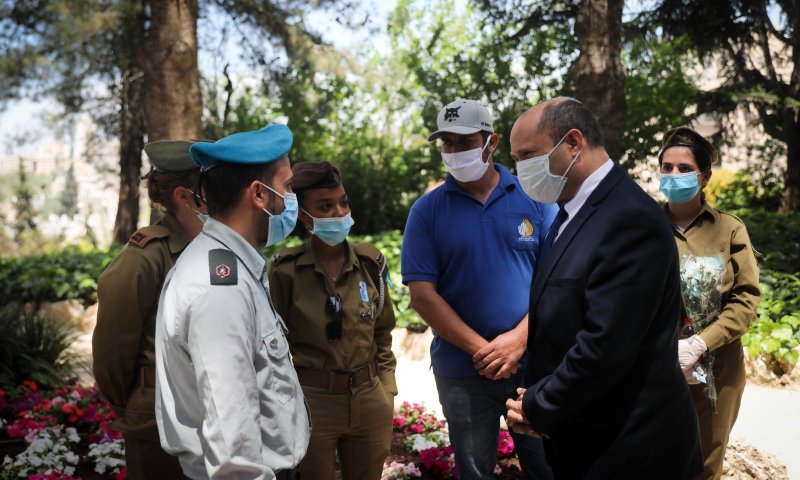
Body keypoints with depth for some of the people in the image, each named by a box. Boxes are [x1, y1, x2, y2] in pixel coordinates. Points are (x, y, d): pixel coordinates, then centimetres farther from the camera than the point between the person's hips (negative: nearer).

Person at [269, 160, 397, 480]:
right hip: (310, 401, -3)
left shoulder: (370, 262, 1)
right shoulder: (286, 270, -10)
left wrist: (386, 393, 6)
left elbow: (382, 334, 10)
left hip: (369, 399, 3)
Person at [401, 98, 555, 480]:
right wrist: (480, 348, -13)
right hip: (463, 371, 0)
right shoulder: (426, 211, -1)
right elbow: (422, 294, -6)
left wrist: (519, 338, -14)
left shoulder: (535, 198, 0)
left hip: (533, 361, 0)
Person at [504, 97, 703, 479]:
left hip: (626, 447, -8)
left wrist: (538, 408, -13)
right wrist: (536, 398, -3)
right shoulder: (574, 212, 9)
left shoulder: (630, 219, -22)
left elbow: (605, 348, -26)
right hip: (581, 437, 9)